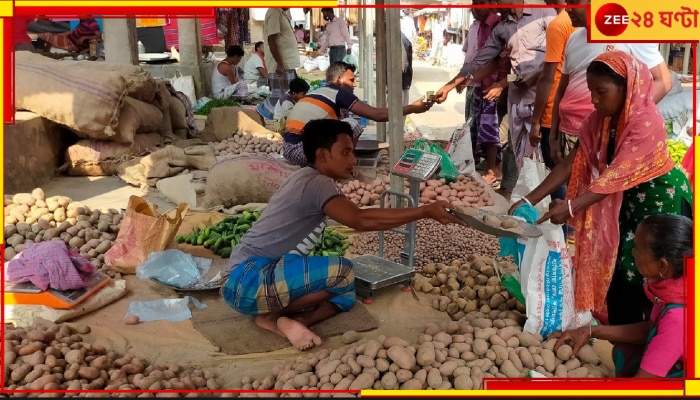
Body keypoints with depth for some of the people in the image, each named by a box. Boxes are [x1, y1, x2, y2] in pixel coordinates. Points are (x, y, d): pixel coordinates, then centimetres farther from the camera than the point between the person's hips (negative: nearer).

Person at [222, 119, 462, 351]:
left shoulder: (309, 181, 14)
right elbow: (362, 220, -29)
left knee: (346, 294, 7)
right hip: (249, 280, -10)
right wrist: (425, 212, -24)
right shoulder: (316, 182, -15)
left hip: (264, 277, 10)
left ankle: (284, 321, -10)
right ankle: (270, 314, -9)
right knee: (343, 273, -24)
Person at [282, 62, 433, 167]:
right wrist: (412, 108, 4)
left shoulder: (317, 92, 21)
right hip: (304, 151, -8)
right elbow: (377, 115, -5)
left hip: (288, 150, 8)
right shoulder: (340, 94, -2)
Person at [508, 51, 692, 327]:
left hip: (661, 202, -7)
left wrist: (572, 207, -43)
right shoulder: (599, 119, -4)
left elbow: (616, 174, -34)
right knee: (617, 273, 11)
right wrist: (529, 199, -15)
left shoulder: (646, 122, -27)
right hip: (627, 201, 7)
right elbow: (572, 163, -8)